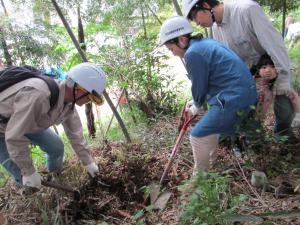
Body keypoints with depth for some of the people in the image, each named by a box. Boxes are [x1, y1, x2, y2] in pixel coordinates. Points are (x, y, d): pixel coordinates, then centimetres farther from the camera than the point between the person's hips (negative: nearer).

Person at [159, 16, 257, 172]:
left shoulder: (192, 53, -15)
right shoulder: (204, 43, 15)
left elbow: (199, 86, -6)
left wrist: (196, 107, 13)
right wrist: (196, 103, 19)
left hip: (233, 98, -10)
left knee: (198, 136, -3)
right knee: (212, 126, 27)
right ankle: (211, 166, 44)